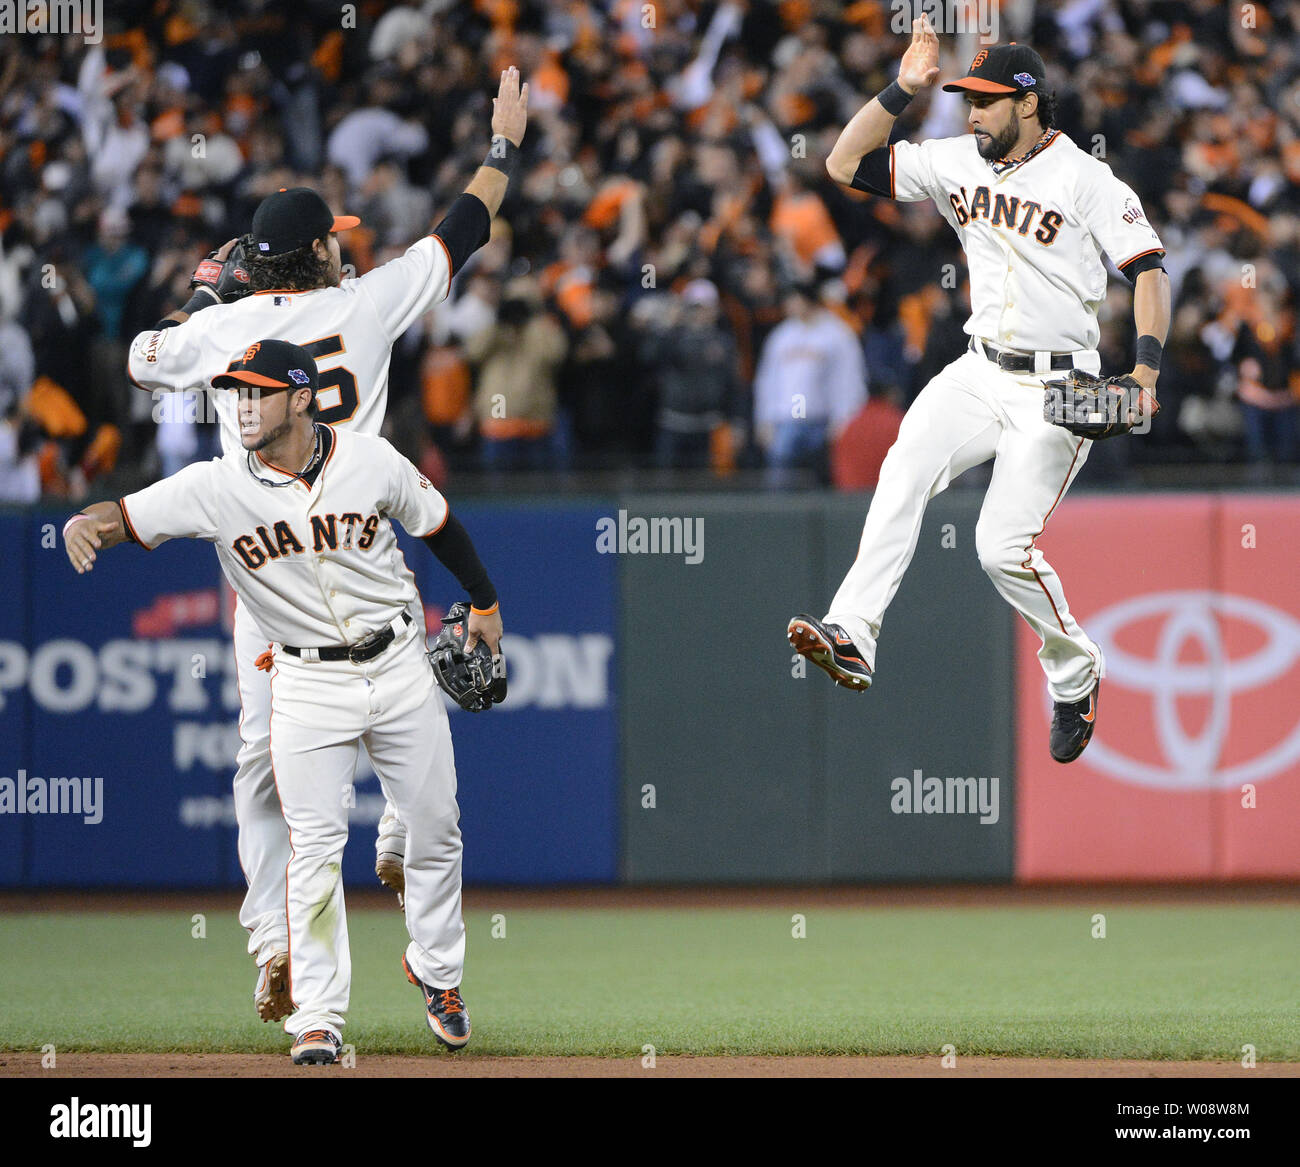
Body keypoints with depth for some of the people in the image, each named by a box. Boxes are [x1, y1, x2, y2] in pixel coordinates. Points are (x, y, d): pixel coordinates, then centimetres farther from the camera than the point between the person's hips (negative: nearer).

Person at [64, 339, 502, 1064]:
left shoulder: (370, 460, -9)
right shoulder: (216, 488, -12)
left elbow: (438, 523, 7)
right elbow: (128, 516, -18)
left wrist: (484, 603, 19)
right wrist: (86, 523, -42)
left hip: (400, 667, 1)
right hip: (308, 685, -1)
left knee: (435, 831, 10)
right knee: (316, 849, -7)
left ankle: (438, 971, 33)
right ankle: (318, 1017, 0)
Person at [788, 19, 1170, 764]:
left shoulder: (1084, 178, -10)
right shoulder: (959, 164, 6)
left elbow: (1149, 269, -12)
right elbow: (847, 164, 5)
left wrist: (1146, 371, -23)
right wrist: (902, 90, -5)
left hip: (1055, 389, -5)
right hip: (980, 373, 5)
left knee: (1004, 546, -13)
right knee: (906, 467, -22)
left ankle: (1075, 670, 12)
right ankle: (853, 638, -33)